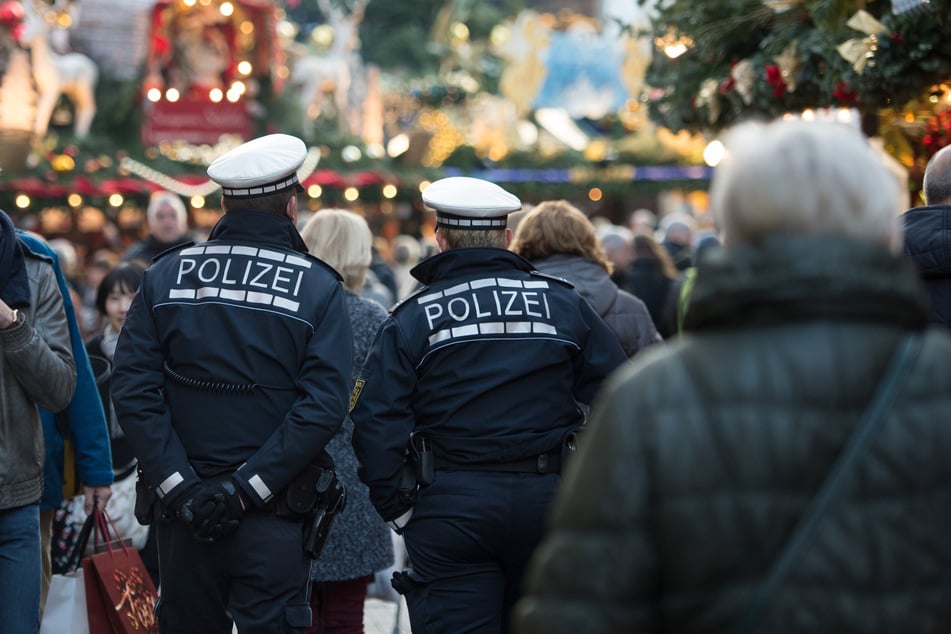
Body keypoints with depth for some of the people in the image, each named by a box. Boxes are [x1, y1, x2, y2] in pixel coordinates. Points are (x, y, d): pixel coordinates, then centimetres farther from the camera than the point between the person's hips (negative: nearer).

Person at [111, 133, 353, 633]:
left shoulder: (164, 277, 1)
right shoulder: (319, 287, -5)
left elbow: (132, 389, -7)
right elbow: (324, 405, -15)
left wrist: (179, 486, -10)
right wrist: (245, 489, -15)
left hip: (182, 508, 3)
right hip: (274, 517, -2)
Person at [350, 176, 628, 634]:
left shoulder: (413, 318, -1)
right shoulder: (564, 304, 6)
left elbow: (375, 421, -8)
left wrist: (398, 509, 0)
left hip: (452, 507, -3)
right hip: (549, 502, 3)